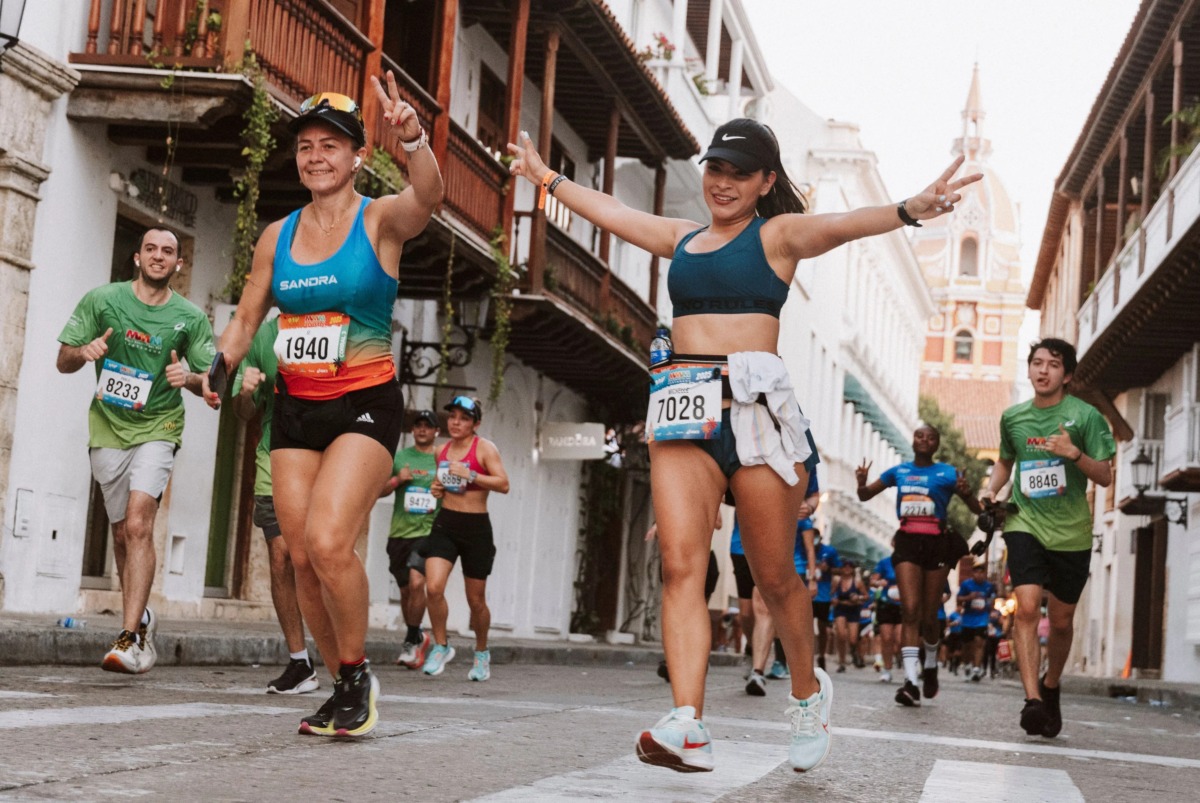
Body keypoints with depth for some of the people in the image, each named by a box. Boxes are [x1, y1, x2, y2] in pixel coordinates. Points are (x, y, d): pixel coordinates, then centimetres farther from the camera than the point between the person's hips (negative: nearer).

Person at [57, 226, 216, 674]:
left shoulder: (191, 317, -2)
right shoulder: (101, 300, 0)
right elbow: (63, 362, 3)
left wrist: (188, 377, -20)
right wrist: (85, 351, -19)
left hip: (157, 427, -2)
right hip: (108, 427, 2)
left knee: (138, 524, -20)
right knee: (122, 533, 10)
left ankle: (130, 637, -24)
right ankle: (140, 617, 33)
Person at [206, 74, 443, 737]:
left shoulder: (380, 221, -6)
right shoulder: (277, 236, 7)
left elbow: (427, 196, -29)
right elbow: (246, 319, 14)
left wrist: (413, 139, -50)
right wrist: (219, 366, -6)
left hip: (365, 405, -5)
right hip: (296, 406, 5)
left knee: (328, 541, -22)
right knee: (301, 557, 4)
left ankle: (358, 672, 0)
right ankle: (345, 687, 21)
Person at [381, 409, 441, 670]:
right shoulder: (399, 457, 10)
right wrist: (397, 480, -8)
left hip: (427, 532, -3)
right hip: (400, 532, 3)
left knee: (416, 582, -22)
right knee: (405, 590, 11)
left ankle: (411, 641, -9)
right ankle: (418, 638, 31)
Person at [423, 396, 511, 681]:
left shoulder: (484, 448, -6)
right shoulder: (442, 451, 10)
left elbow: (503, 484, -17)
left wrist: (470, 475, -25)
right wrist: (437, 489, 7)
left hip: (476, 528, -4)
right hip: (445, 524, 4)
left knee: (476, 600, 6)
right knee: (433, 587, -17)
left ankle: (482, 653, 29)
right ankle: (441, 646, 3)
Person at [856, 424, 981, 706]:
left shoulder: (947, 473, 4)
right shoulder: (898, 471, 11)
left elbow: (978, 509, 2)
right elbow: (864, 496, 17)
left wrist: (965, 492, -20)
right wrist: (861, 482, -6)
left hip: (936, 544, -1)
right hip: (907, 542, 1)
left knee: (928, 616, 4)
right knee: (910, 610, -13)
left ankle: (930, 666, 33)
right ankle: (911, 681, -20)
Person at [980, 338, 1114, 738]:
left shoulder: (1085, 416, -4)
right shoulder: (1013, 416, 6)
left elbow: (1105, 477, -5)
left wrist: (1075, 454, -22)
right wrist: (991, 488, 6)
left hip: (1071, 531, -1)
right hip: (1024, 523, 1)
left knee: (1061, 621, 9)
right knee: (1027, 606, -19)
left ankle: (1050, 686, 35)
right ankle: (1032, 699, -23)